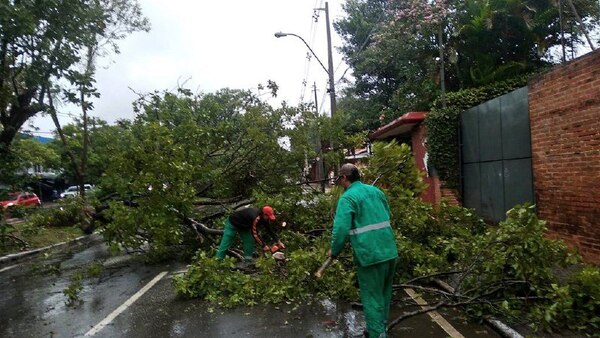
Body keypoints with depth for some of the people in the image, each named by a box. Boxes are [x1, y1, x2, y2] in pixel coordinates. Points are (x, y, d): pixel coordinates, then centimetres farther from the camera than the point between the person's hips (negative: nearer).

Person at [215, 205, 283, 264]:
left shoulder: (264, 218, -12)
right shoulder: (255, 217, -38)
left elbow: (270, 231, -3)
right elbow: (255, 234, -36)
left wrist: (279, 242, -7)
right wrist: (263, 246, -32)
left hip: (244, 226, 8)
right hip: (232, 224, -8)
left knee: (249, 241, -2)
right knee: (225, 244, -9)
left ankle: (248, 262, 2)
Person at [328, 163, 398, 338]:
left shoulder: (347, 198, -11)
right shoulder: (376, 190, 10)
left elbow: (341, 229, -18)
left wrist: (334, 251, -3)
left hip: (370, 254, -7)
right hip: (390, 251, 8)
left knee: (372, 298, 5)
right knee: (384, 294, 22)